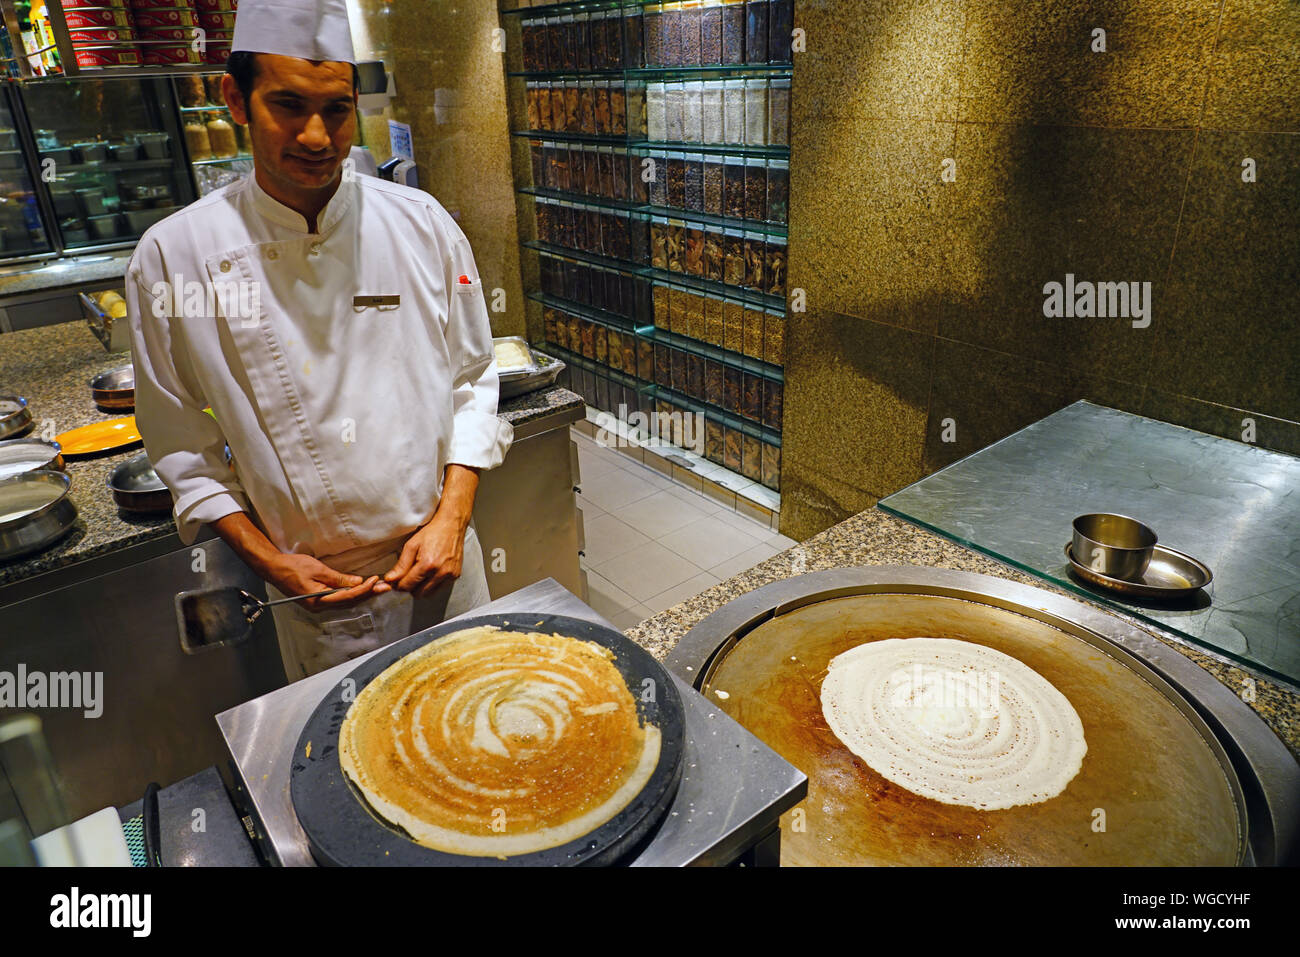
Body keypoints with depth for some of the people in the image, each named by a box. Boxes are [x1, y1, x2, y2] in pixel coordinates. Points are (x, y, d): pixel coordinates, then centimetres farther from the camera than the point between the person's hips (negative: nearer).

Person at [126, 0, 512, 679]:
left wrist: (452, 516, -9)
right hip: (314, 592, -1)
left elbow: (472, 377, -1)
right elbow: (182, 442, -1)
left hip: (440, 553, 2)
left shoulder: (419, 223, -7)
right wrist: (267, 559, -9)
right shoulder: (173, 257, -10)